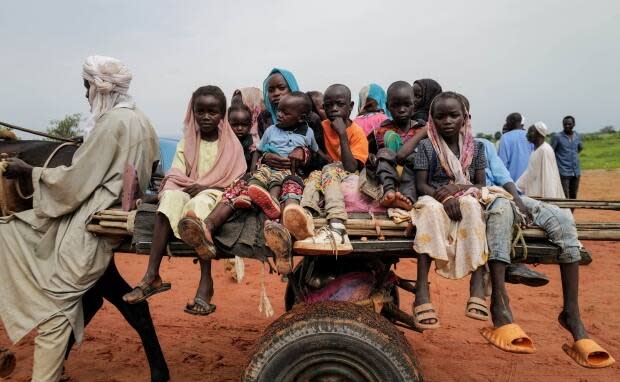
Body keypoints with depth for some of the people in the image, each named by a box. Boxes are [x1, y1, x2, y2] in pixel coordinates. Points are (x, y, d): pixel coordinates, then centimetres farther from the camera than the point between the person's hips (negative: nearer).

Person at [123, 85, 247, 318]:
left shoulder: (231, 144, 7)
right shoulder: (186, 143, 15)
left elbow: (237, 183, -1)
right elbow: (174, 177, 8)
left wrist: (205, 187, -14)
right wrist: (186, 185, -16)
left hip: (216, 195, -2)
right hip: (185, 192, 3)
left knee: (199, 204, -37)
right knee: (170, 197, -32)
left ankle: (205, 282, -47)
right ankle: (151, 275, -38)